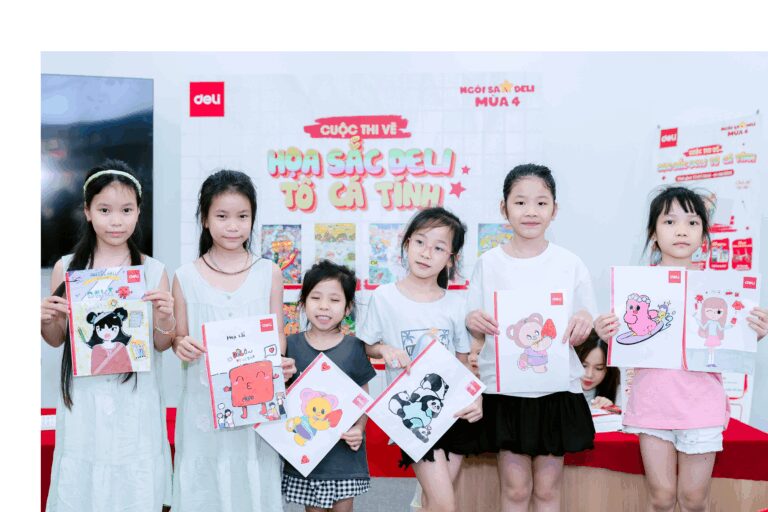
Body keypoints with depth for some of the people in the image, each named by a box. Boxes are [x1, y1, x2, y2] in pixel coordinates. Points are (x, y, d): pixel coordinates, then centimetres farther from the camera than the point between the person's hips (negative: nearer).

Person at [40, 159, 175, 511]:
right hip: (83, 401, 1)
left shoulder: (154, 271, -2)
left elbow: (161, 345, 4)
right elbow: (57, 340, 11)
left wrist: (165, 318, -15)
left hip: (135, 402, -1)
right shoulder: (66, 269, 0)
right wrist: (44, 321, -9)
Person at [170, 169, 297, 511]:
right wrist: (181, 346, -15)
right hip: (204, 402, 0)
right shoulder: (186, 278, 0)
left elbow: (277, 333, 5)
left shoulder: (269, 273, 1)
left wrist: (280, 362, -15)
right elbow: (179, 339, 7)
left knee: (254, 482, 8)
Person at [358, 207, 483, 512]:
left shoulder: (456, 305, 0)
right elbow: (366, 346, 4)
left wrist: (476, 398, -11)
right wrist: (385, 350, -17)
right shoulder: (385, 297, -7)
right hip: (412, 412, -3)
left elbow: (464, 363, 6)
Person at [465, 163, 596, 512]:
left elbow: (581, 336, 4)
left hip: (556, 389, 0)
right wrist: (474, 323, -18)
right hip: (504, 389, 0)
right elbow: (475, 336, 4)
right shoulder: (489, 263, -1)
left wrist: (584, 320, -18)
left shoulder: (570, 264, -1)